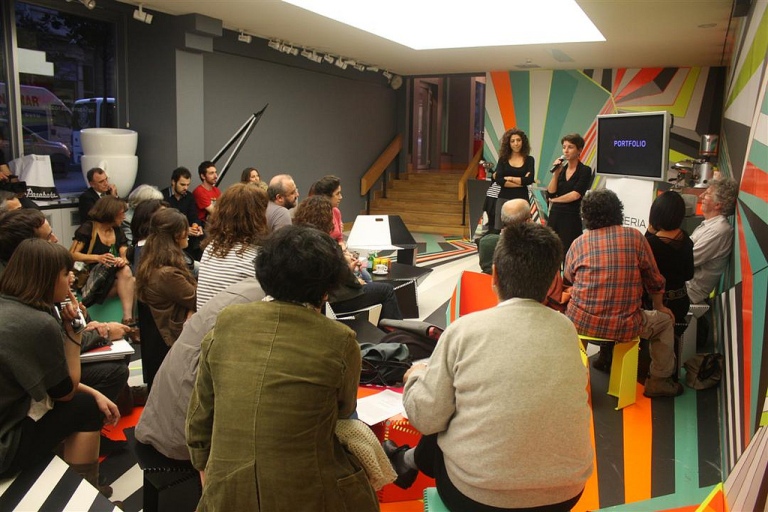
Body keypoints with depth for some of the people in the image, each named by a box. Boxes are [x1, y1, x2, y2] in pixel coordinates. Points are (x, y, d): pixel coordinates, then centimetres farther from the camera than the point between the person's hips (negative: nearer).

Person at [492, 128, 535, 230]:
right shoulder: (503, 159, 6)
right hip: (503, 200, 1)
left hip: (521, 200, 0)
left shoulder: (529, 160, 6)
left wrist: (508, 178, -6)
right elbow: (498, 180, -8)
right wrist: (521, 182, -9)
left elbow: (530, 179, -8)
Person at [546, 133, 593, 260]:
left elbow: (576, 194, -13)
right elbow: (550, 193, 3)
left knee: (568, 255, -3)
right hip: (554, 215, 5)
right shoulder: (561, 169, 12)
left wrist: (555, 200, -1)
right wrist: (556, 173, -4)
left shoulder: (585, 170, -3)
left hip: (571, 218, -5)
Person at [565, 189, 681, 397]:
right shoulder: (635, 237, -3)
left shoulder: (578, 243, -1)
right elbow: (655, 281, 6)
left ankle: (605, 356, 44)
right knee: (665, 320, 25)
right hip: (623, 328, -1)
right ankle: (658, 381, 30)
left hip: (580, 323, 2)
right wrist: (659, 307, 25)